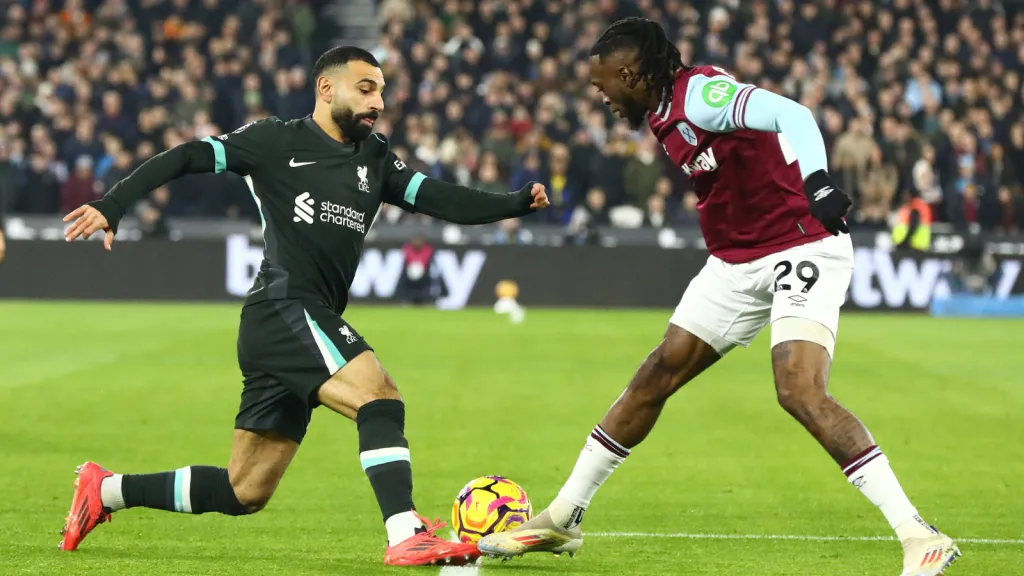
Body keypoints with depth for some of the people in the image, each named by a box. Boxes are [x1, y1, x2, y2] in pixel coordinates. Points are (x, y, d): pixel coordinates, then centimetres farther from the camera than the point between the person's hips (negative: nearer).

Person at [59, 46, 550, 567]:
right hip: (283, 312, -8)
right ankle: (406, 537, -29)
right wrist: (112, 205, -13)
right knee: (380, 396, -25)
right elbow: (187, 159, -2)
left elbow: (442, 200, 8)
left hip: (311, 327, 8)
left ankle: (106, 490, 25)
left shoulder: (374, 160, 17)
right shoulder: (277, 142, -1)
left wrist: (517, 203, -6)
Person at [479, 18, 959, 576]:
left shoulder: (700, 93, -20)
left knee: (799, 391, -24)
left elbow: (790, 115, -33)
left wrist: (816, 181, -47)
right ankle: (561, 520, 21)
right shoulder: (661, 115, 9)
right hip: (736, 262, 9)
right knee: (655, 377, 10)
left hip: (801, 250, -9)